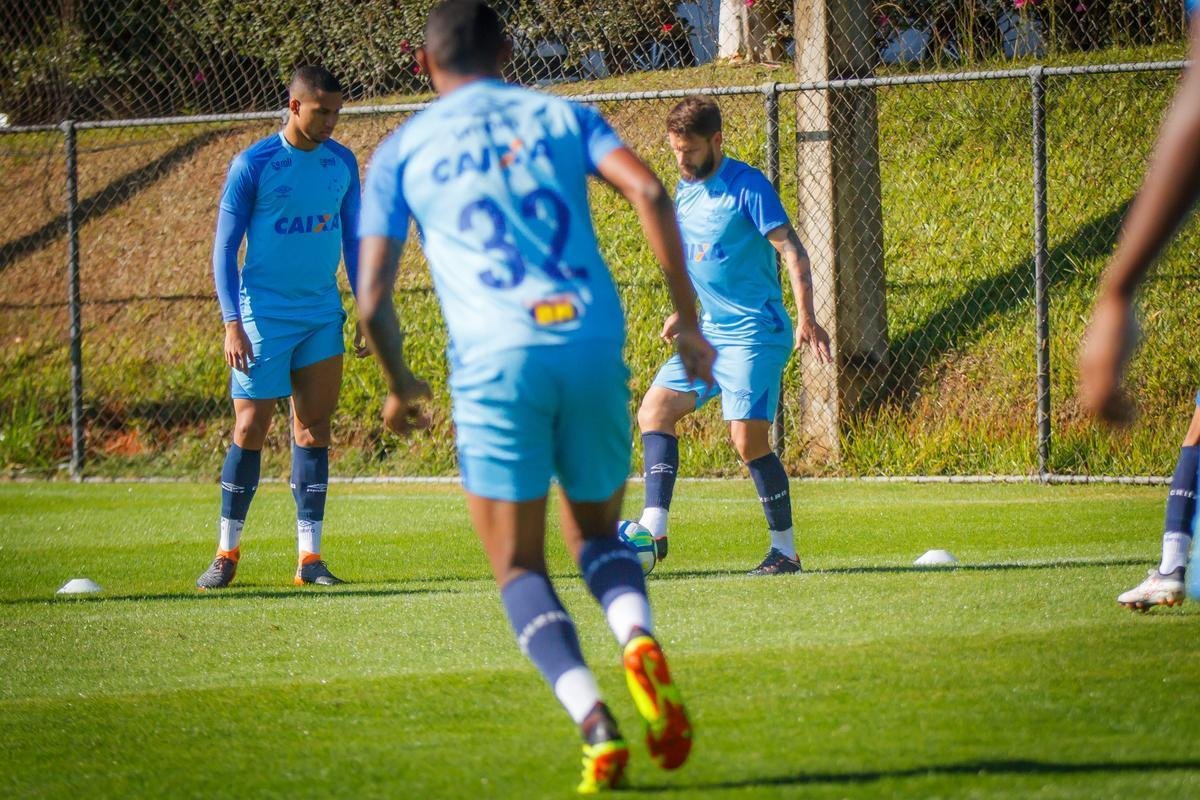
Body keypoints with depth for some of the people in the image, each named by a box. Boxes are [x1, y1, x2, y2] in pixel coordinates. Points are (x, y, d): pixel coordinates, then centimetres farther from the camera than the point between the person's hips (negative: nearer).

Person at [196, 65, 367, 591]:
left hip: (323, 318, 4)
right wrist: (232, 322, -12)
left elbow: (354, 239, 15)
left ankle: (309, 557, 4)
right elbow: (225, 247, -5)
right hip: (264, 317, -4)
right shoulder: (252, 165, -8)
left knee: (314, 429, 2)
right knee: (250, 430, -4)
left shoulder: (342, 162, 6)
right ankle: (227, 553, 7)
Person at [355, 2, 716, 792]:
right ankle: (639, 640, -12)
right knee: (597, 533, 20)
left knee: (520, 567, 7)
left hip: (496, 357, -2)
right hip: (592, 342, 2)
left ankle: (594, 721, -16)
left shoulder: (401, 151, 15)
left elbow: (373, 300, 8)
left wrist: (400, 385, 27)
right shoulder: (560, 115, 18)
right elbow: (649, 192, 1)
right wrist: (688, 321, 3)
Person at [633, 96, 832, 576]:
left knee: (748, 440, -13)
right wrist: (682, 311, 25)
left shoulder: (747, 186, -11)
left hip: (754, 334, -8)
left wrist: (806, 318, -25)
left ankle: (785, 550, -1)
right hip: (709, 333, 8)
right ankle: (653, 529, -6)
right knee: (655, 410, -2)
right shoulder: (685, 191, 12)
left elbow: (791, 251, -16)